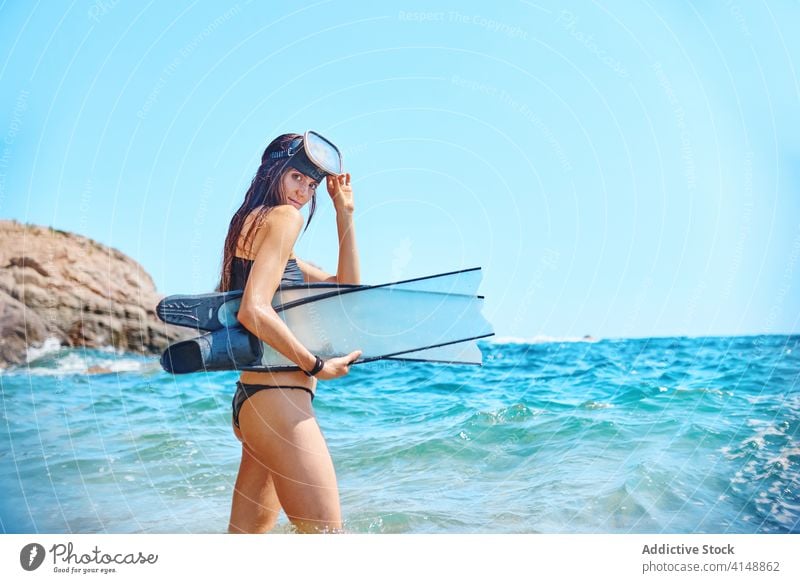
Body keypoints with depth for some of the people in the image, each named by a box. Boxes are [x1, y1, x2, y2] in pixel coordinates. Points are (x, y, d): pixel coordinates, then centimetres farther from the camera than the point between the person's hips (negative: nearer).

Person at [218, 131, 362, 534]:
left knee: (247, 533, 17)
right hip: (278, 399, -10)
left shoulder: (258, 225, 22)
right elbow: (254, 311, -22)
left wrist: (344, 214, 16)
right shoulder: (284, 218, -7)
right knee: (326, 535, -3)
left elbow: (346, 288, 21)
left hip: (252, 398, 10)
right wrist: (317, 366, -14)